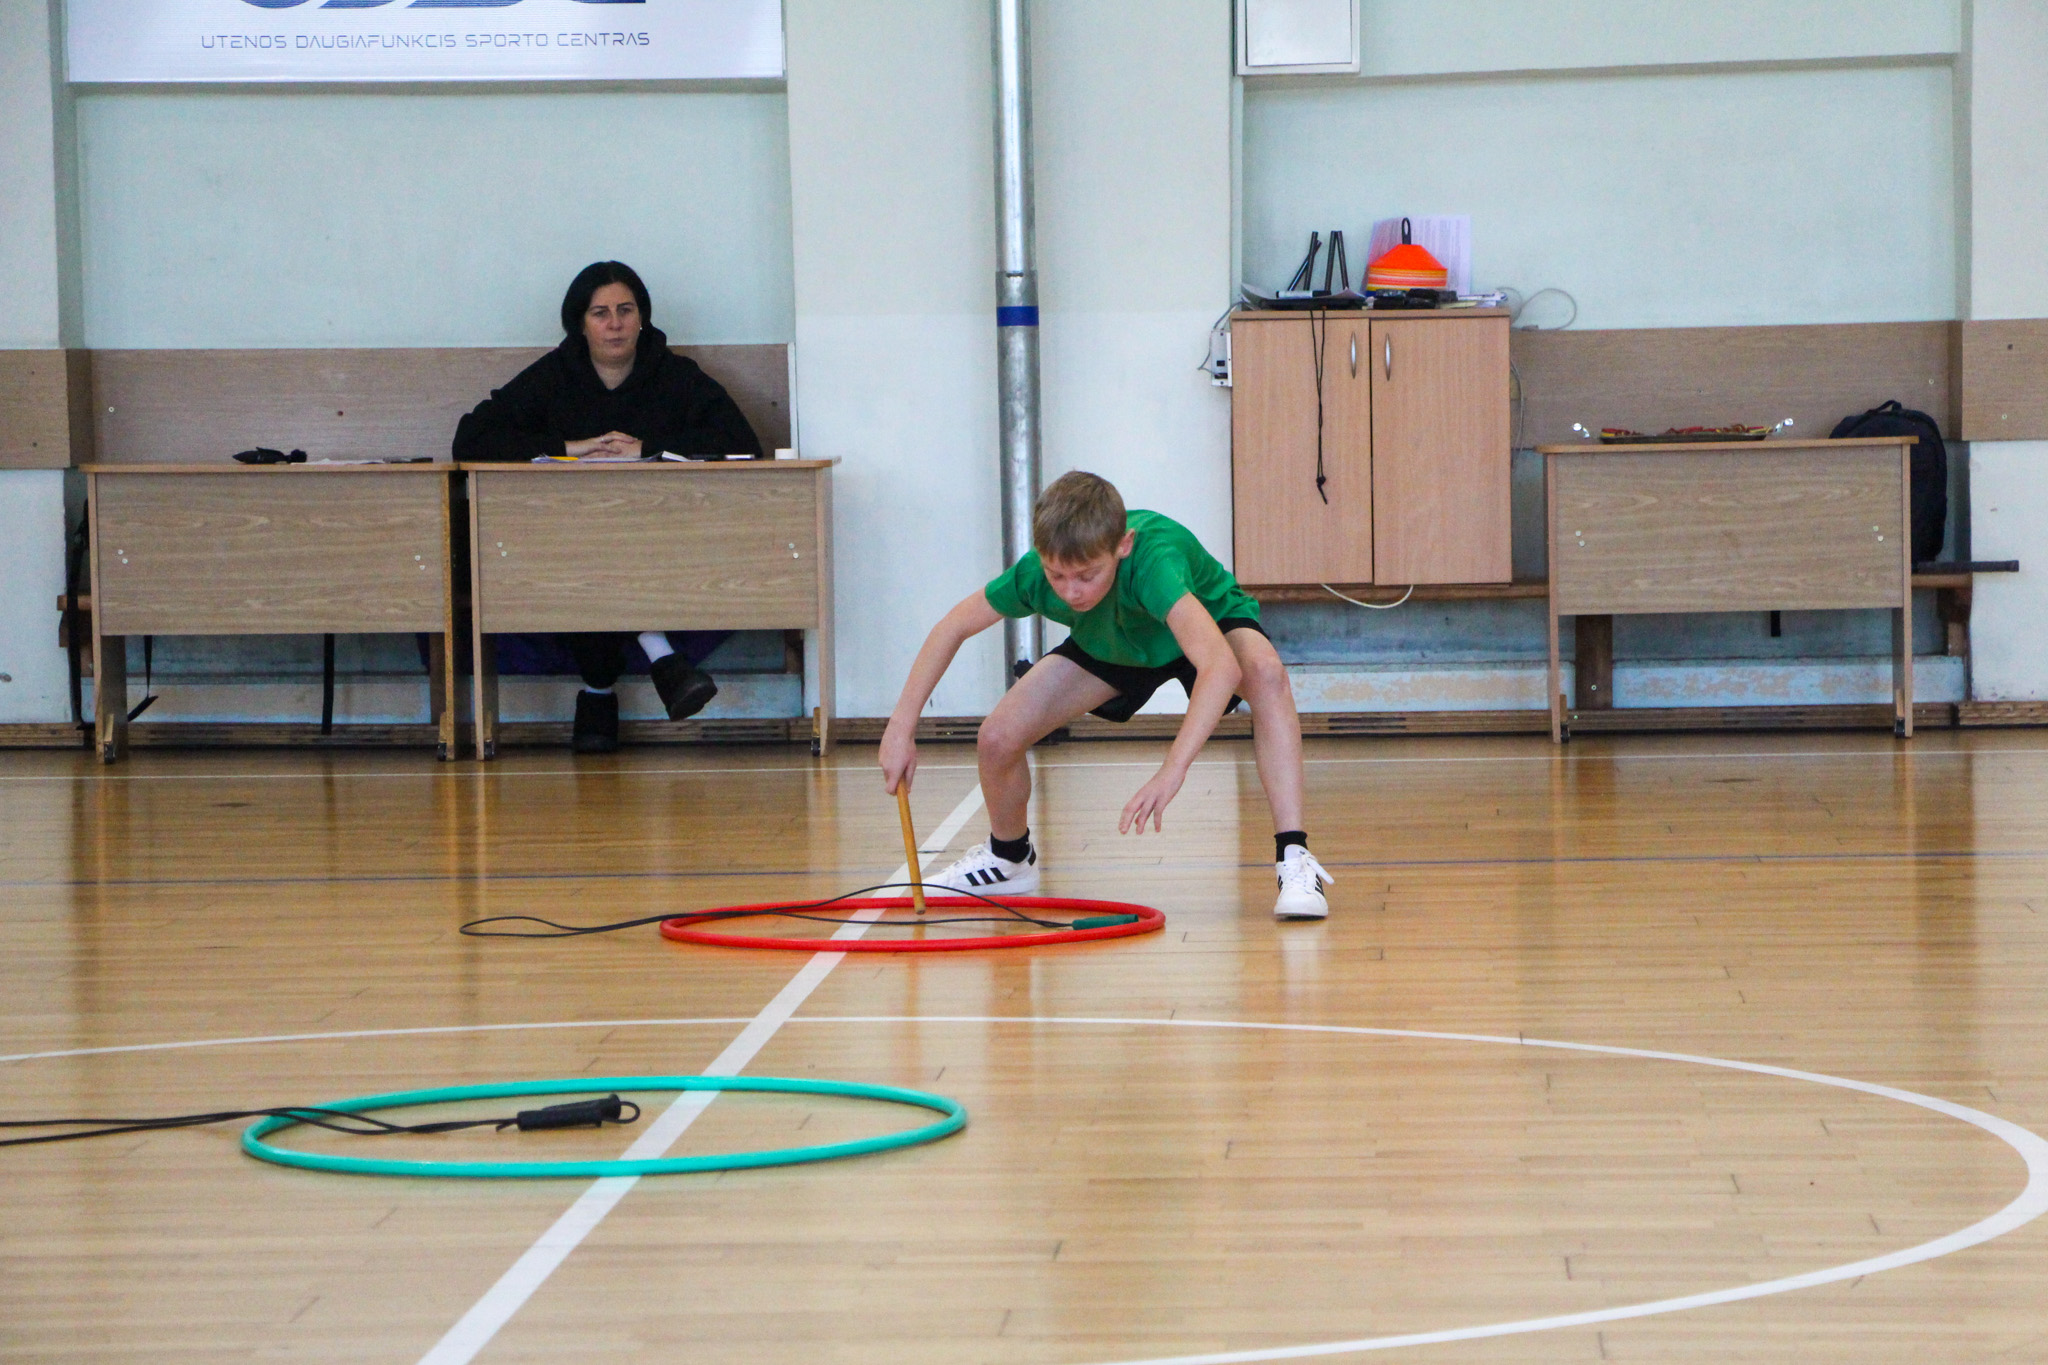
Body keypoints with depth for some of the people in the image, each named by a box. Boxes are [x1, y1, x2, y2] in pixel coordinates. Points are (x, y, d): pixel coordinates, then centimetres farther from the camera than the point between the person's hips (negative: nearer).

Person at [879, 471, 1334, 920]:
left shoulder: (1154, 559, -46)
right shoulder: (1034, 575, -32)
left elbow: (1220, 666, -59)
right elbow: (953, 627, -14)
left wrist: (1171, 772, -68)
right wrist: (901, 727, -20)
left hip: (1209, 625, -4)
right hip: (1110, 646, 4)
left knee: (1266, 672, -38)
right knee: (998, 738, -11)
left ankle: (1294, 858, -35)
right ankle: (1008, 858, 22)